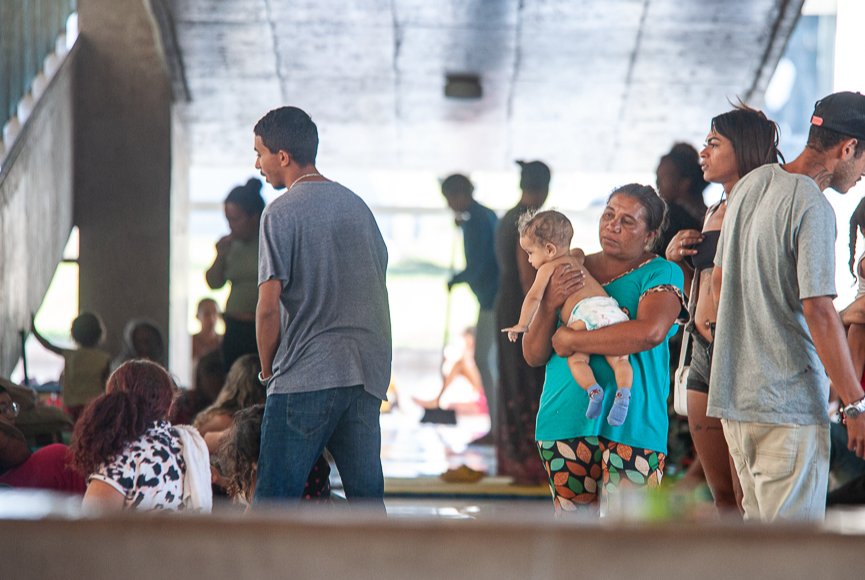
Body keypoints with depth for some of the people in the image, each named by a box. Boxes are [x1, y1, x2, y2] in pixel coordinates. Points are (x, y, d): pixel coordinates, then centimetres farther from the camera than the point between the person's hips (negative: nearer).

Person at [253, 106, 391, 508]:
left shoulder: (281, 213, -6)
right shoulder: (357, 205, 14)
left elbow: (269, 307, -11)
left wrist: (268, 370, 3)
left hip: (305, 377, -6)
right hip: (368, 376, 6)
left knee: (273, 502, -3)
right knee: (368, 499, 8)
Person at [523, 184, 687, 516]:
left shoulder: (662, 274, 1)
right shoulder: (570, 273, 15)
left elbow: (650, 332, -21)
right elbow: (533, 356, 12)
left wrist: (572, 341, -13)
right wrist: (550, 305, -7)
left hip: (630, 425, -4)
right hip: (565, 420, 4)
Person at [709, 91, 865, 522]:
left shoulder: (749, 185, 11)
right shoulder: (813, 207, -16)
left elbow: (719, 282, 20)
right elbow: (819, 312, -20)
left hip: (733, 391, 9)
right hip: (790, 403, -9)